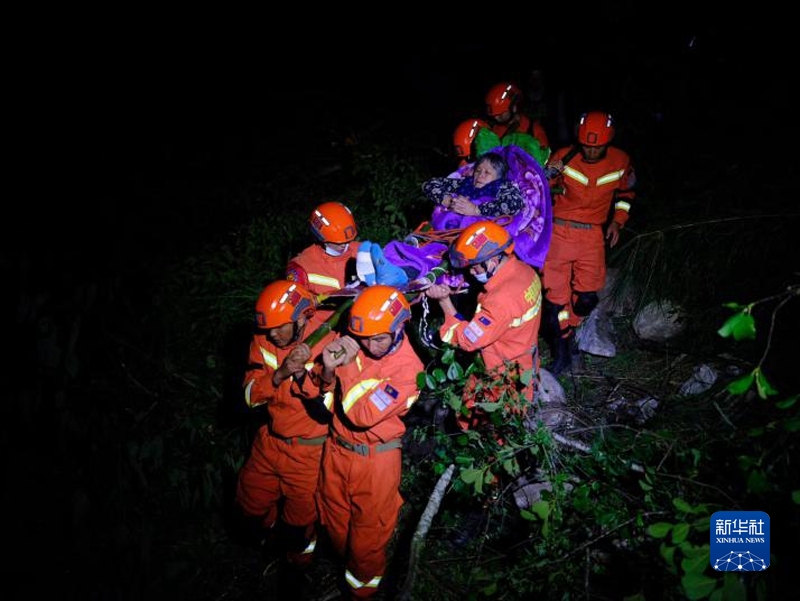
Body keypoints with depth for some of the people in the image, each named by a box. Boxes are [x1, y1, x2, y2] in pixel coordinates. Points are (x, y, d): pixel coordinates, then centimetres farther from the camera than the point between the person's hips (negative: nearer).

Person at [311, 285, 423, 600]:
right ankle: (349, 563, 51)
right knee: (335, 523, 23)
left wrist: (348, 367, -30)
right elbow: (321, 391, -1)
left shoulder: (409, 368, -23)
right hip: (336, 447, 5)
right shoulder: (353, 344, -11)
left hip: (375, 458, -4)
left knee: (368, 532, 13)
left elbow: (365, 416, -28)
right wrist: (327, 369, -23)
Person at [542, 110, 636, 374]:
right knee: (555, 291, -5)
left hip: (592, 235, 2)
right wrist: (549, 174, -19)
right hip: (559, 231, -2)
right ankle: (562, 350, 10)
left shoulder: (621, 162, -2)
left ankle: (568, 330, 31)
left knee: (587, 296, 0)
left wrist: (617, 221, 5)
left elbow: (625, 192, 17)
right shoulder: (563, 157, -9)